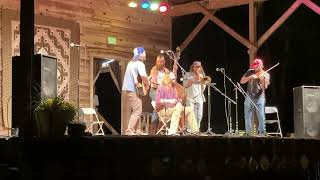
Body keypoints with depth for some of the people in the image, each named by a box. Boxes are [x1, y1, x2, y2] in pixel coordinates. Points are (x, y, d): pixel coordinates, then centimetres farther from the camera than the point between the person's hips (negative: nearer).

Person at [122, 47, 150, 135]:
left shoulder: (131, 63, 17)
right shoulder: (140, 64, -11)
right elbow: (143, 76, -26)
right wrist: (147, 84, -10)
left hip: (126, 89, 10)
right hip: (131, 89, -10)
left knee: (135, 110, 15)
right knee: (137, 110, -8)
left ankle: (136, 130, 16)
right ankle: (129, 131, -13)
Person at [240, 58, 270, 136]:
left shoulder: (265, 75, -1)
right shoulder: (250, 72, 7)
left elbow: (265, 87, -14)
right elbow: (242, 81, -1)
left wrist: (263, 80, -33)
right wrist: (250, 77, -15)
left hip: (259, 98, -3)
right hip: (249, 97, 3)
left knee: (261, 117, -8)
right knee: (247, 117, 4)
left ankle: (262, 133, -1)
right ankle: (248, 133, 13)